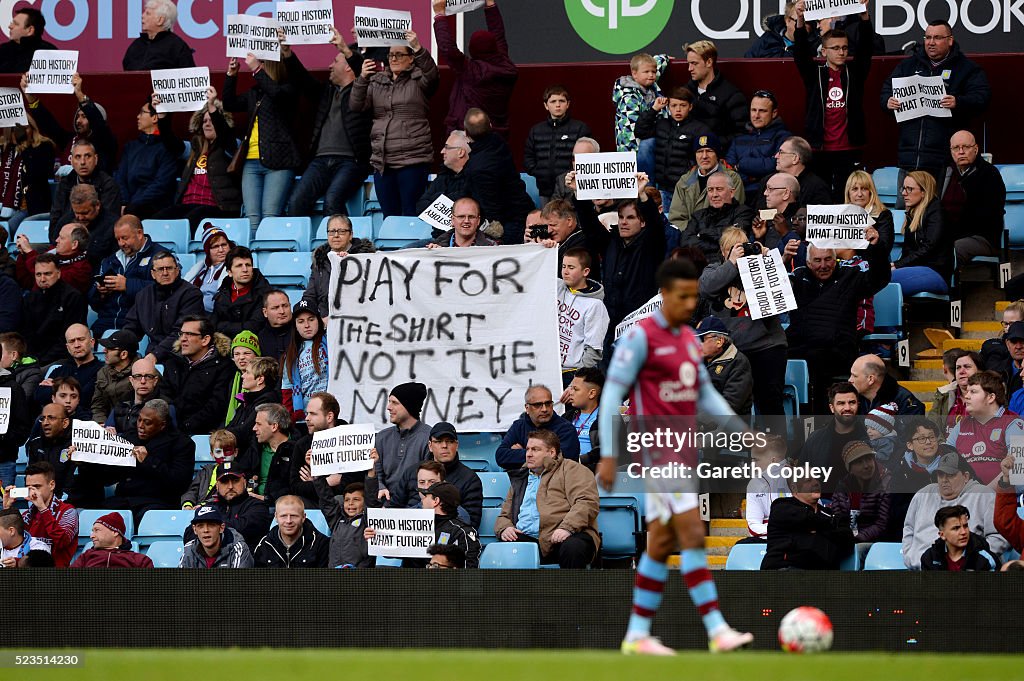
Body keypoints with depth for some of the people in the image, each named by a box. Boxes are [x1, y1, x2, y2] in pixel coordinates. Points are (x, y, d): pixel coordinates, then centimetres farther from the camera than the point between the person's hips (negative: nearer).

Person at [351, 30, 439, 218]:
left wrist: (418, 48, -30)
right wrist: (362, 79, -10)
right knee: (389, 215, 5)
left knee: (411, 214, -10)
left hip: (412, 160, -5)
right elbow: (356, 105, 7)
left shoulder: (418, 79, 5)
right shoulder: (377, 81, 17)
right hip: (382, 161, 5)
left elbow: (431, 74, -17)